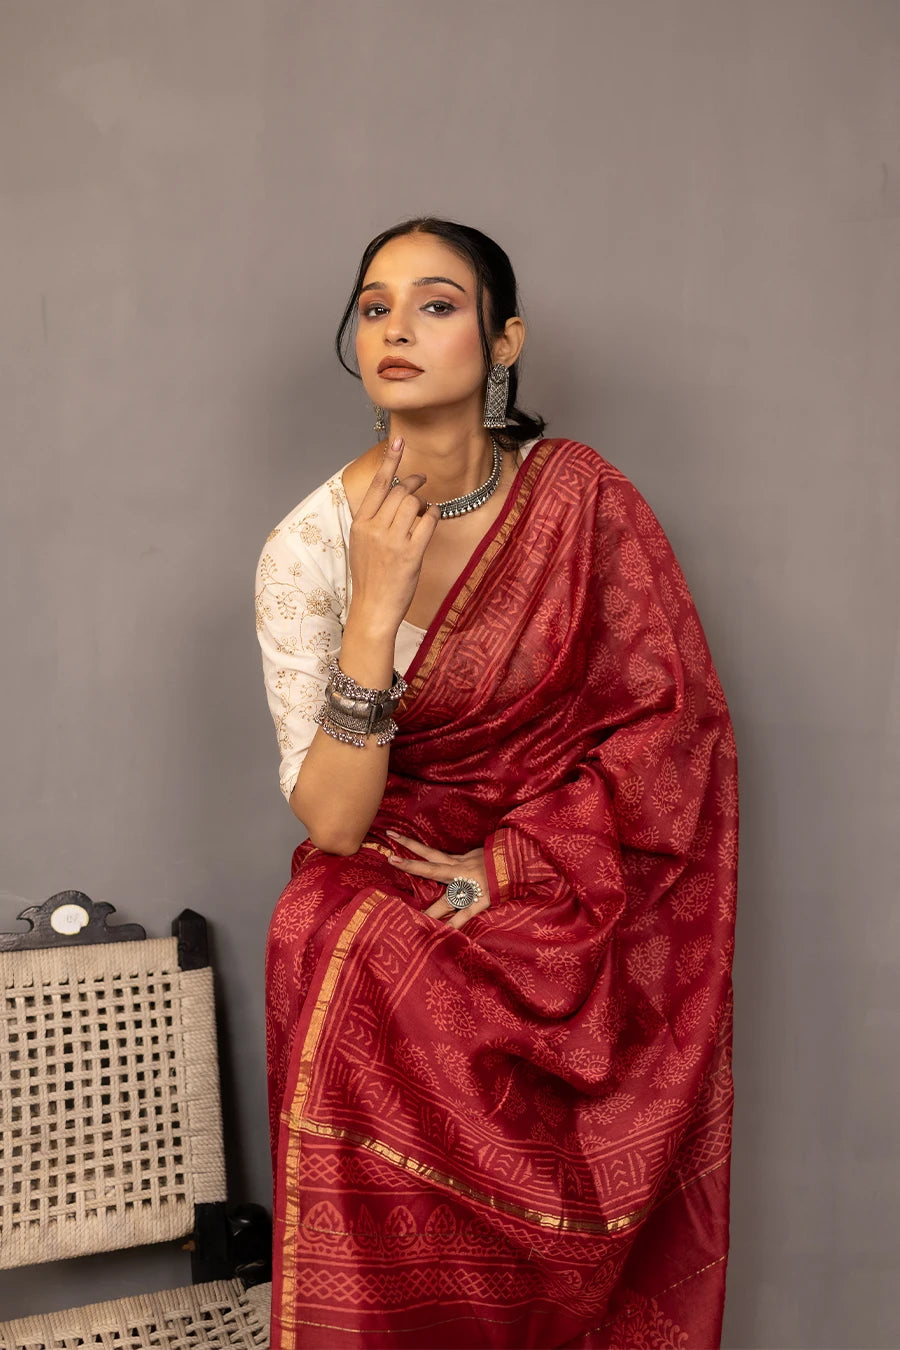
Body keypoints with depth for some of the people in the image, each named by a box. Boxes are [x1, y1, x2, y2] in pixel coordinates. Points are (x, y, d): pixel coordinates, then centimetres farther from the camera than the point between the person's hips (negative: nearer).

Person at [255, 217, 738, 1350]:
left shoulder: (583, 501, -5)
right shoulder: (309, 549, -7)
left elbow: (672, 721, -6)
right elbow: (333, 823, -13)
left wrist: (512, 867, -15)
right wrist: (375, 607, -24)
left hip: (581, 890, 0)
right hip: (388, 886, 1)